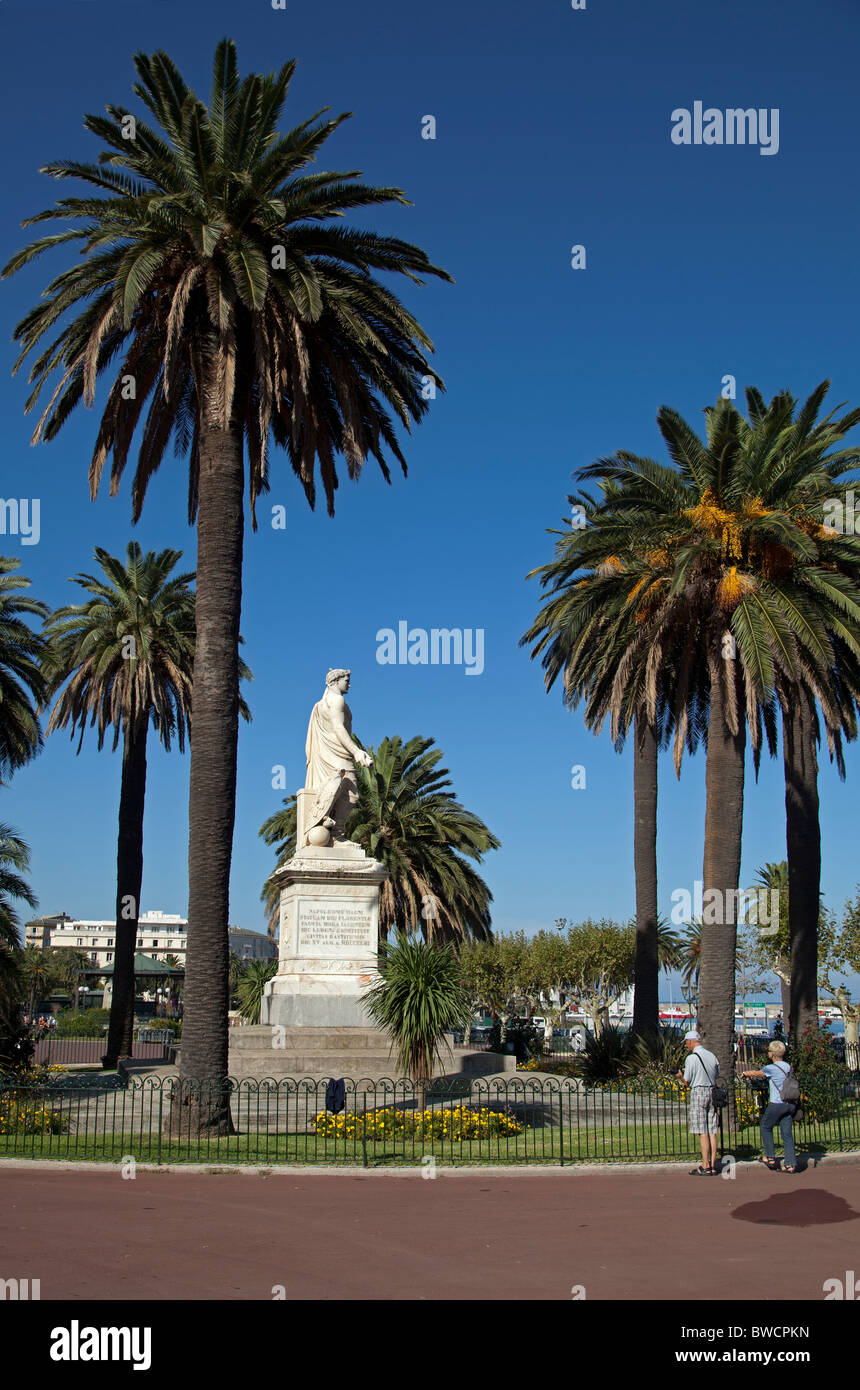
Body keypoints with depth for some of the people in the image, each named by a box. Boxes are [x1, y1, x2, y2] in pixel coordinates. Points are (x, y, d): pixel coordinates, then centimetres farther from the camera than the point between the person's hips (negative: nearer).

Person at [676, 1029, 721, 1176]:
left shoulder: (691, 1058, -8)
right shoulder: (712, 1056, 11)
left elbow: (686, 1081, -6)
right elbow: (717, 1075, 17)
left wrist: (680, 1076, 14)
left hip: (698, 1092, -6)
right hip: (712, 1092, 6)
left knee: (703, 1132, -5)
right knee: (712, 1131, 6)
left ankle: (705, 1167, -5)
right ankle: (713, 1165, 7)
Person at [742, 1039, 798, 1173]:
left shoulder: (772, 1068, -11)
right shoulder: (787, 1067, 10)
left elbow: (757, 1074, 5)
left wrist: (745, 1073, 25)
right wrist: (753, 1076, 35)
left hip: (777, 1104, -6)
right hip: (790, 1104, 6)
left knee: (765, 1127, 13)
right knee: (787, 1133, 6)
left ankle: (770, 1157, 13)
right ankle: (790, 1164, 2)